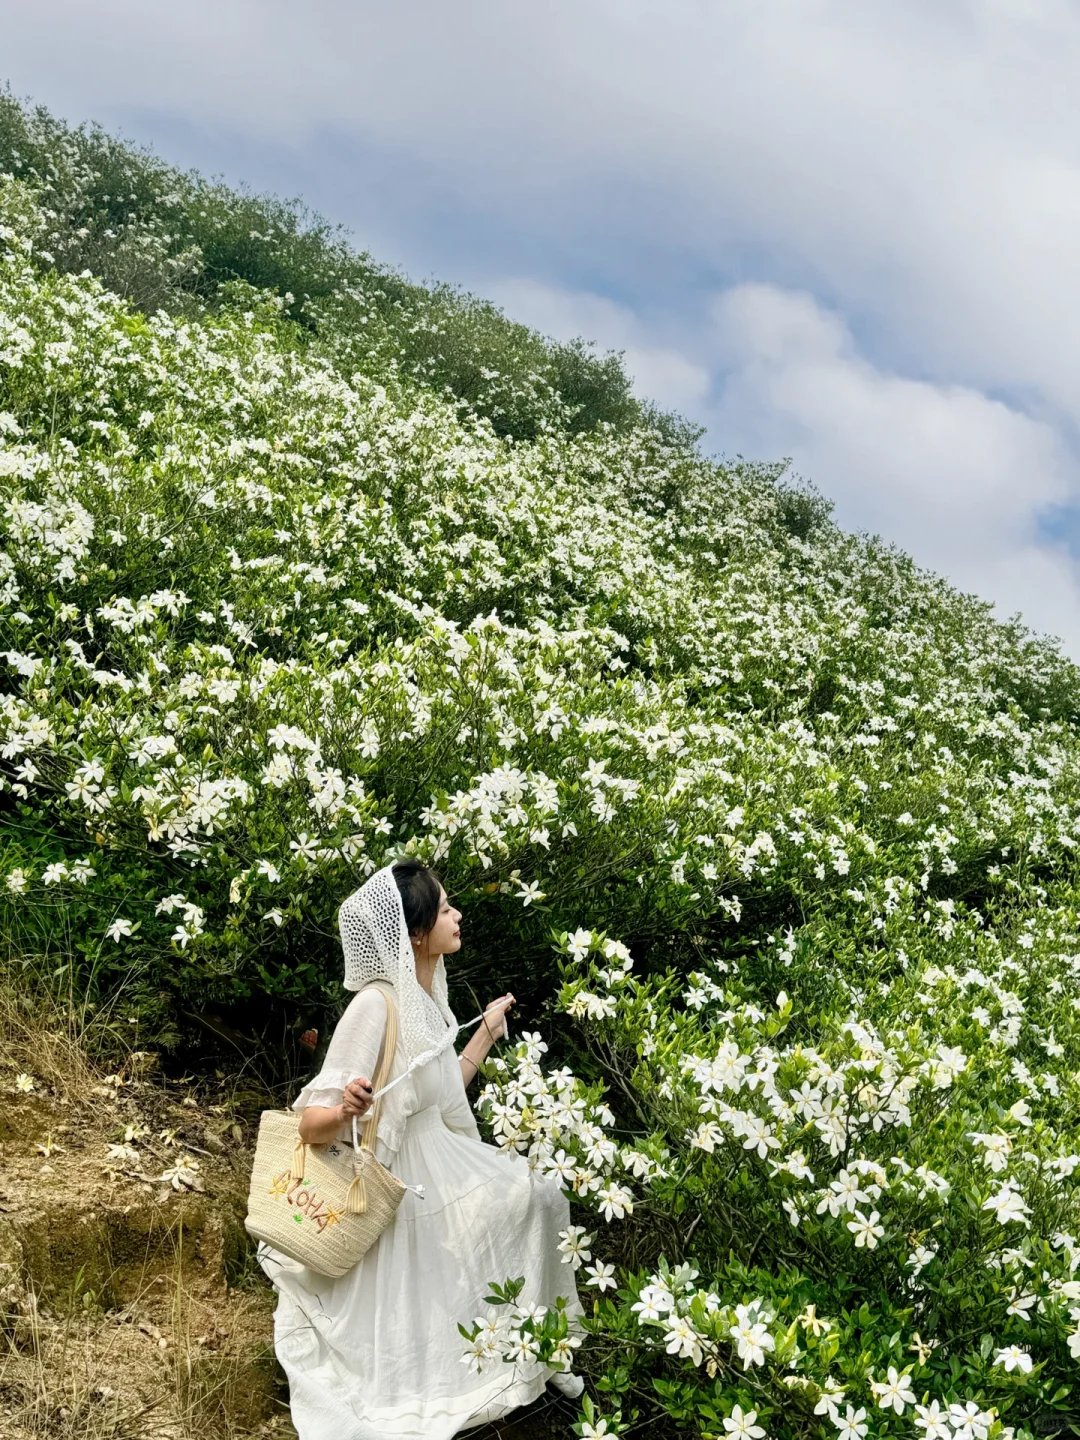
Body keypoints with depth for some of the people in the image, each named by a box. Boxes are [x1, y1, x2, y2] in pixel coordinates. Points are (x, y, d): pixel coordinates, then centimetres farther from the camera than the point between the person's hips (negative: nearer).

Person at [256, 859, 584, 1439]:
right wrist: (345, 1109, -44)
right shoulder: (376, 1004, -24)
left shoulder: (426, 995, 2)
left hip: (436, 1169, 8)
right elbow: (310, 1126, -23)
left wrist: (487, 1033, 19)